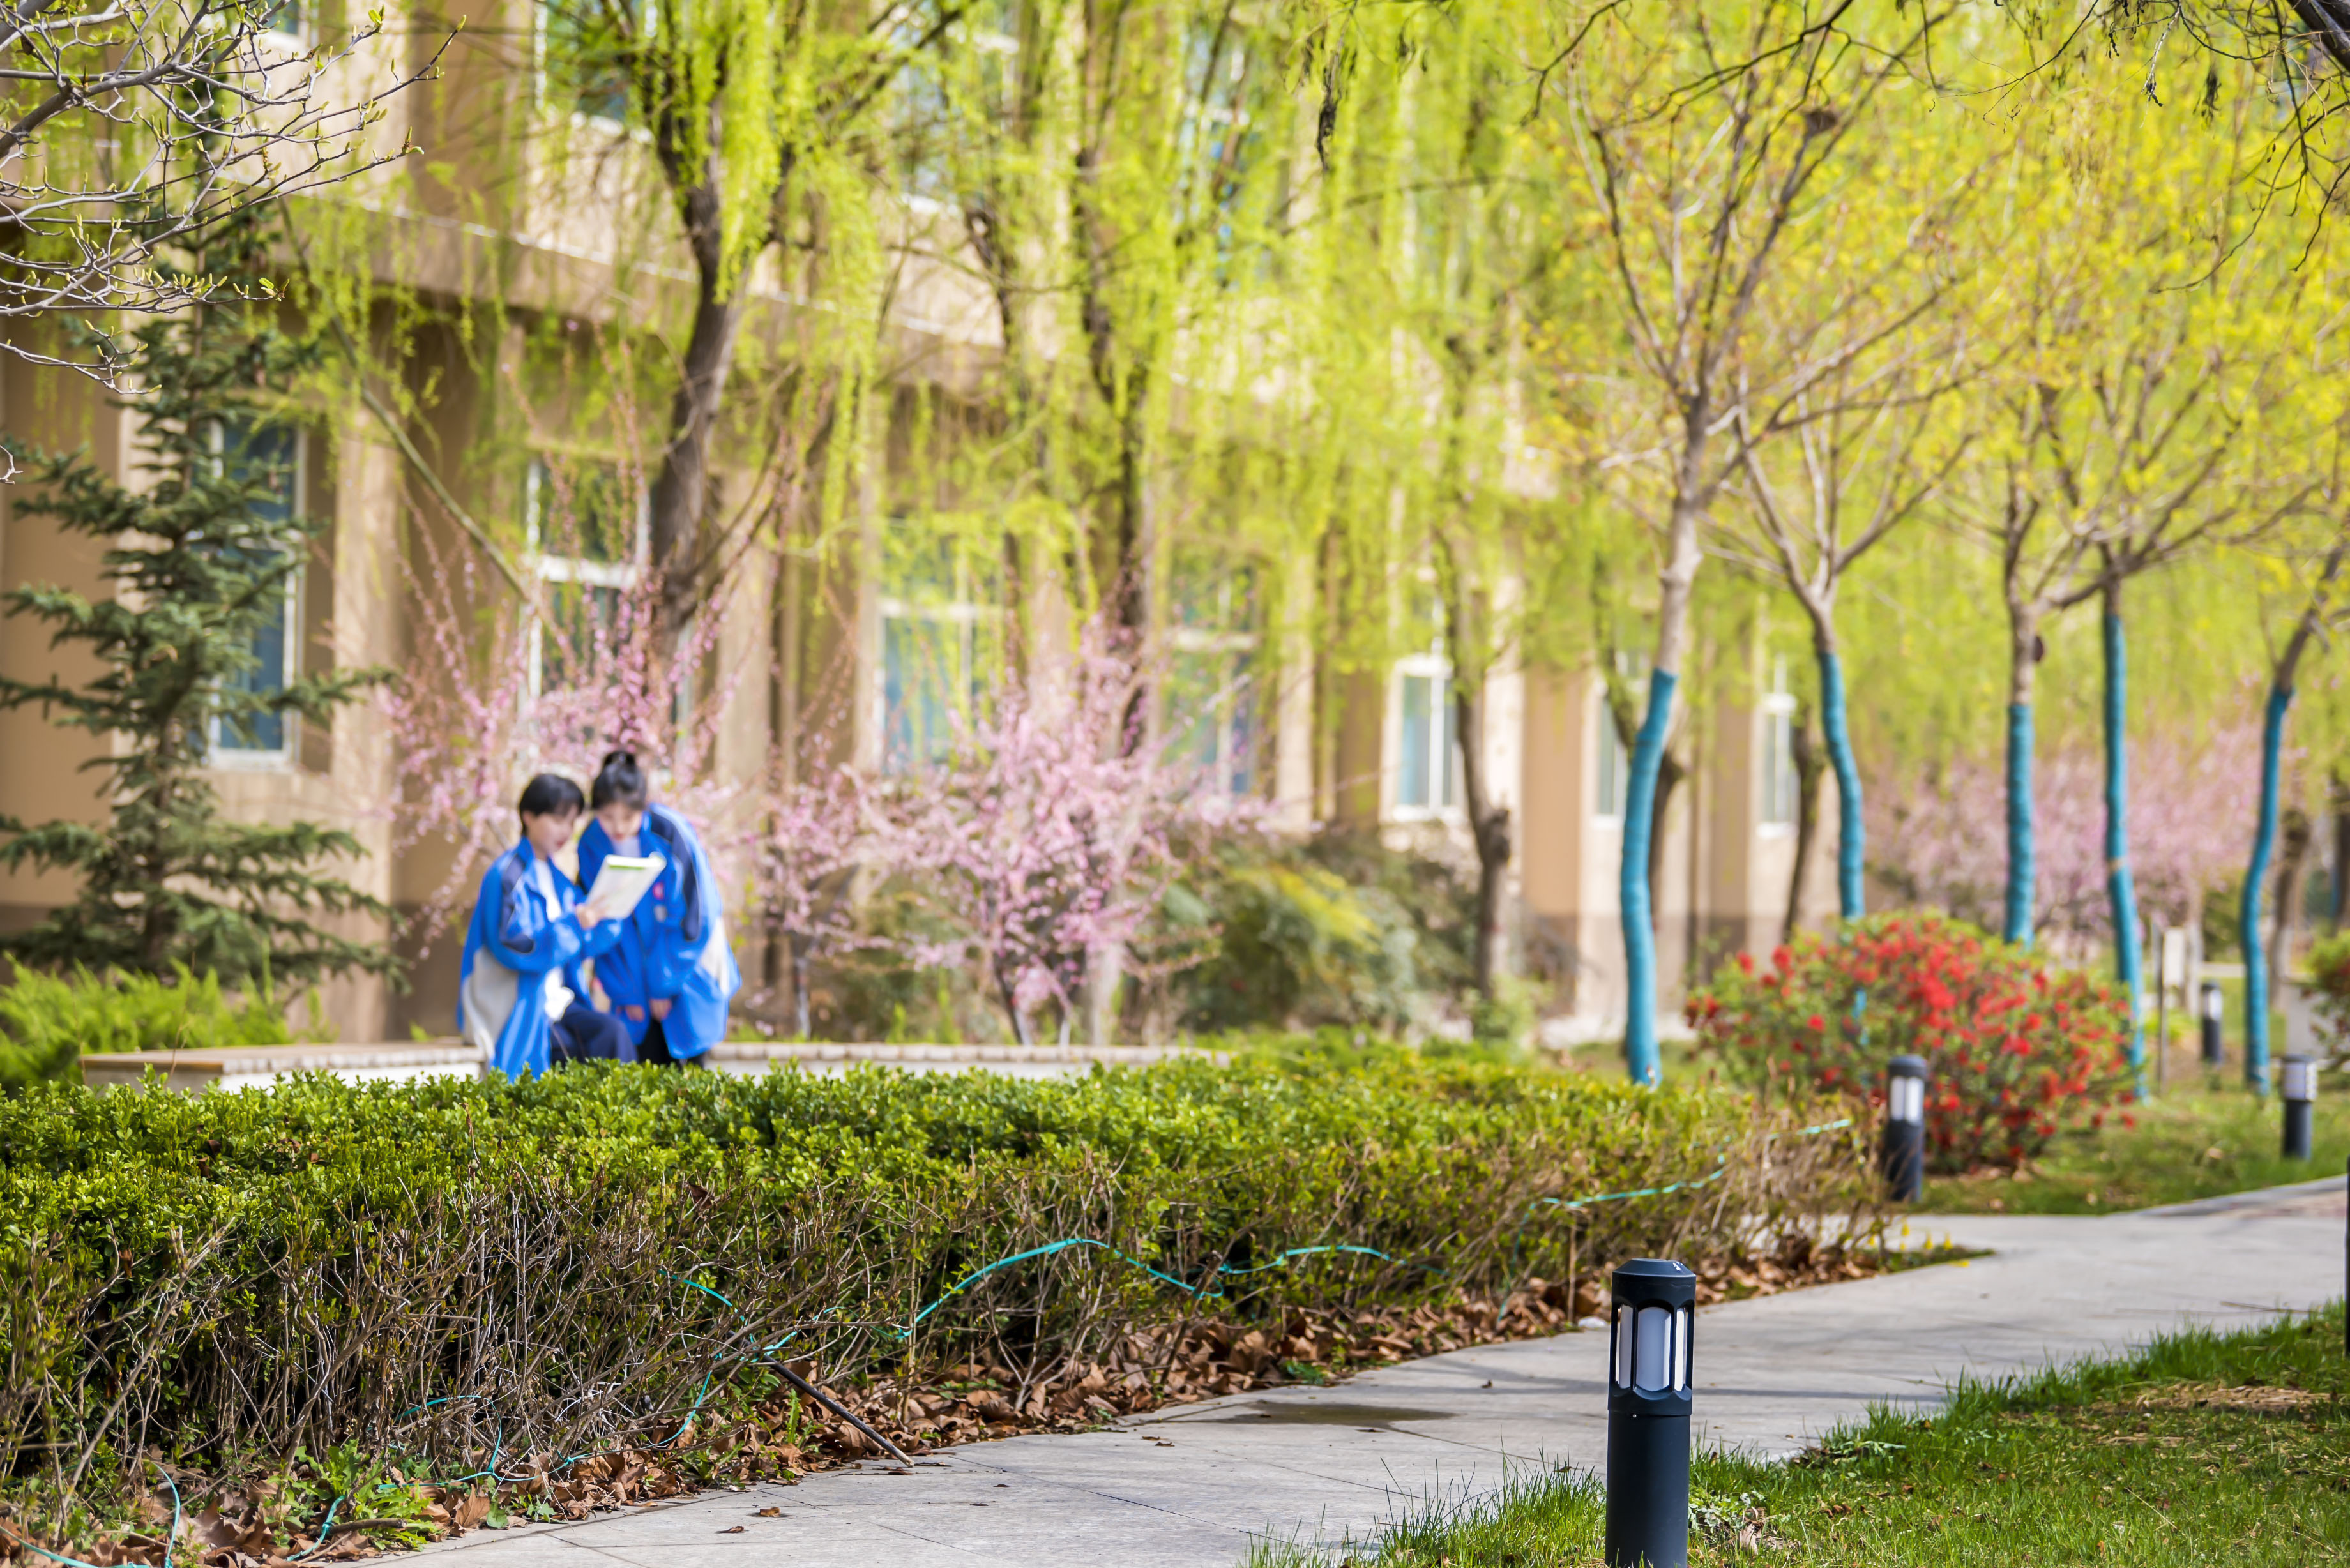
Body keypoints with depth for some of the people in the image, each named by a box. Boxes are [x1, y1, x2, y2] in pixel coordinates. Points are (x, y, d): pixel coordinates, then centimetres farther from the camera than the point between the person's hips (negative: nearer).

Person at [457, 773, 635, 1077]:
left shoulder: (554, 878, 14)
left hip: (556, 1003, 7)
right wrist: (573, 924, -27)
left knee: (613, 1034, -20)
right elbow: (513, 946, -21)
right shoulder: (508, 875, -10)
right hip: (517, 1011, -7)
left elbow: (583, 944, 12)